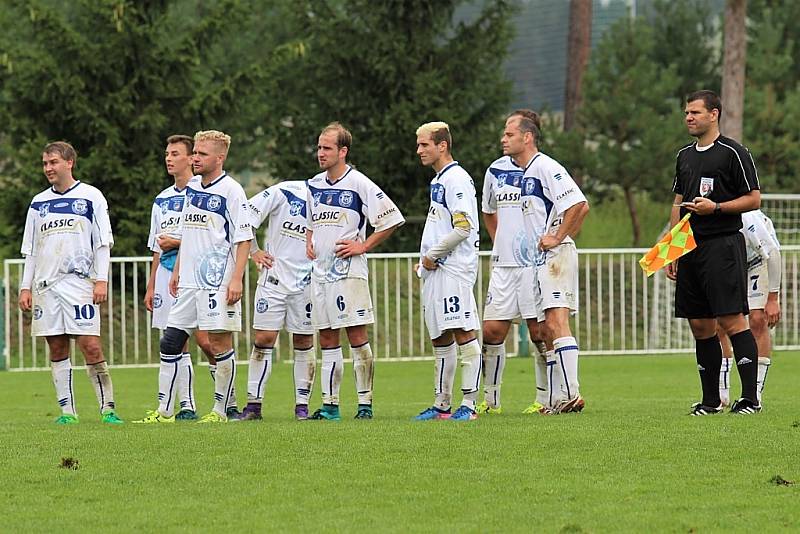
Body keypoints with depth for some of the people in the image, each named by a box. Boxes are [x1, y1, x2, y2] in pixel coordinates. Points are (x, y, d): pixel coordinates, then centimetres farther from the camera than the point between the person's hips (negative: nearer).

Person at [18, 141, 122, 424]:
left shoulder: (91, 197, 3)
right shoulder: (38, 203, 15)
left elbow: (103, 242, 1)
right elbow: (30, 250, 18)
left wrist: (101, 280, -8)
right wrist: (25, 288, 10)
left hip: (80, 282, -4)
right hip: (46, 284, 4)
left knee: (90, 346, -11)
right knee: (57, 348, 3)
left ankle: (107, 407, -5)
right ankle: (67, 410, 6)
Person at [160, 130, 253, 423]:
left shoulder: (231, 190, -8)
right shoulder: (191, 187, 13)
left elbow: (244, 239, -10)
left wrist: (236, 280, -17)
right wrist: (176, 271, 18)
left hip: (218, 283, -8)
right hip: (189, 282, 8)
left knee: (220, 343, -3)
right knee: (170, 342, 5)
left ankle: (220, 411, 5)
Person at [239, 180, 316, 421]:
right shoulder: (283, 193, -6)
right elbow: (245, 217, -2)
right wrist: (254, 251, -1)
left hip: (306, 281, 2)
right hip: (274, 278, -2)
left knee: (304, 342, 4)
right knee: (264, 338, -3)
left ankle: (302, 404, 11)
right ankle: (253, 404, 2)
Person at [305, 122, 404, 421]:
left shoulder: (359, 184, -9)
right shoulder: (314, 185, 12)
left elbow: (392, 219, -7)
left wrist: (363, 246, -9)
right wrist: (309, 243, 12)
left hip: (349, 270, -7)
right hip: (320, 271, 7)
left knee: (357, 337, -6)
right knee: (327, 339, 7)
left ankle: (365, 403, -2)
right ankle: (330, 405, 9)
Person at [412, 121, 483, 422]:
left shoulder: (457, 179, -11)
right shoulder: (438, 181, 19)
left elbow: (463, 228, -19)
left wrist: (432, 255, -11)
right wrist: (426, 260, 14)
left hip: (454, 268, -10)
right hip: (435, 272, 10)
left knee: (464, 334, -9)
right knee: (440, 339, 12)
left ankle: (469, 403, -10)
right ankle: (442, 404, 16)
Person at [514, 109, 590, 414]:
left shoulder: (546, 167, -12)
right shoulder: (523, 174, 18)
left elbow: (579, 205, -20)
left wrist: (557, 238, -17)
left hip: (555, 255, -10)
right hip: (539, 262, 10)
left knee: (557, 324, -18)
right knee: (547, 330, 9)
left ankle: (572, 393, -23)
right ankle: (557, 400, 10)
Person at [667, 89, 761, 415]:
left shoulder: (733, 153, -5)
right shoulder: (685, 156, 18)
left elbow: (753, 199, -6)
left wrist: (715, 207, -18)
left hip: (723, 245, -7)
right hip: (690, 249, 7)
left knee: (731, 320, -12)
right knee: (700, 325, 7)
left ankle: (751, 398, -11)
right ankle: (710, 400, 12)